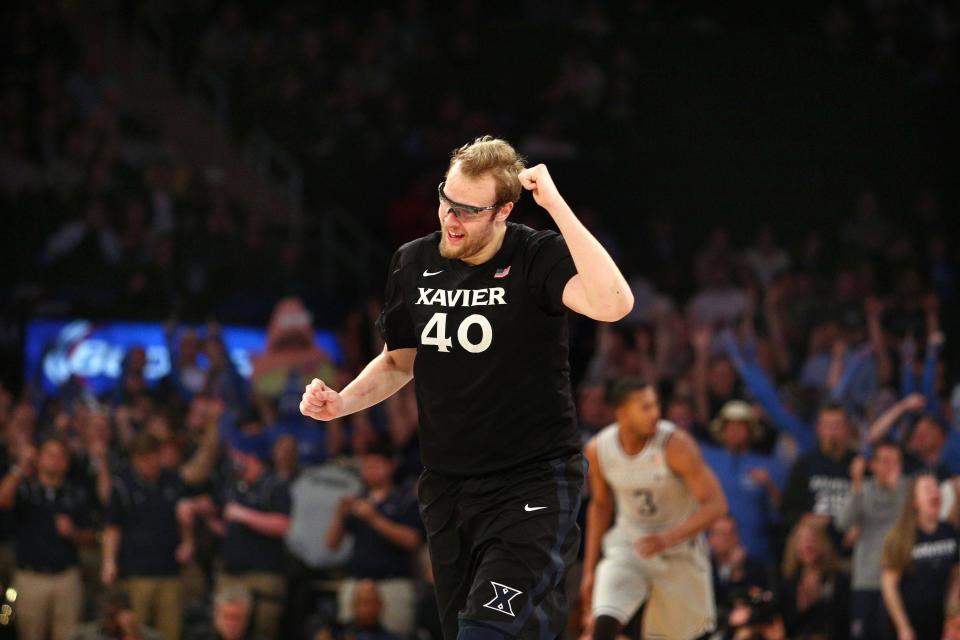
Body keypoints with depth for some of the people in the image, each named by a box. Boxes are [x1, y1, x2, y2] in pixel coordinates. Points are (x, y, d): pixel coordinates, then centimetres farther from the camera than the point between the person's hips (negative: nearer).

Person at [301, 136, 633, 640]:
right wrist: (341, 403, 0)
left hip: (533, 480, -6)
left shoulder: (538, 257, -12)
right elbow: (399, 362, 19)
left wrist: (556, 205, -30)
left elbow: (613, 304, -32)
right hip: (447, 485, 6)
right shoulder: (413, 263, 4)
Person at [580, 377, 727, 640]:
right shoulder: (598, 450, -10)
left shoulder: (676, 444, -22)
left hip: (679, 552, -1)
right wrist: (589, 569, 8)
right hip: (627, 547, 2)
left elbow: (715, 504, -21)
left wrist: (667, 539, -33)